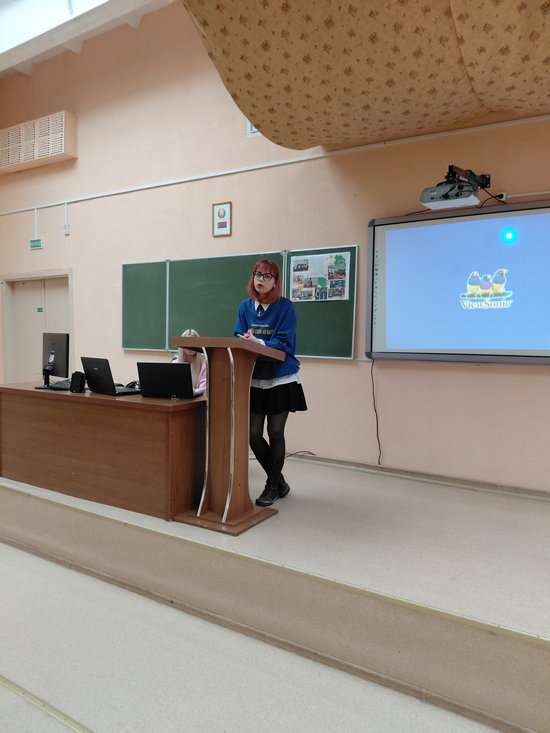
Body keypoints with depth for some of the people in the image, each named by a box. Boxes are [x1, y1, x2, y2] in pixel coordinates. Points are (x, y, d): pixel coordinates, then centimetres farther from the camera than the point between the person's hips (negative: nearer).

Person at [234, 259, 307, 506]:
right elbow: (238, 339, 5)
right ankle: (279, 481, 25)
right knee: (253, 434, 3)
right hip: (254, 378, 4)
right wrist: (245, 342, -18)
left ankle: (273, 487, 22)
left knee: (275, 433, 4)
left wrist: (258, 343, -26)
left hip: (281, 379, -4)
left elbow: (286, 344, -13)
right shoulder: (245, 307, 6)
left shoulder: (285, 307, -7)